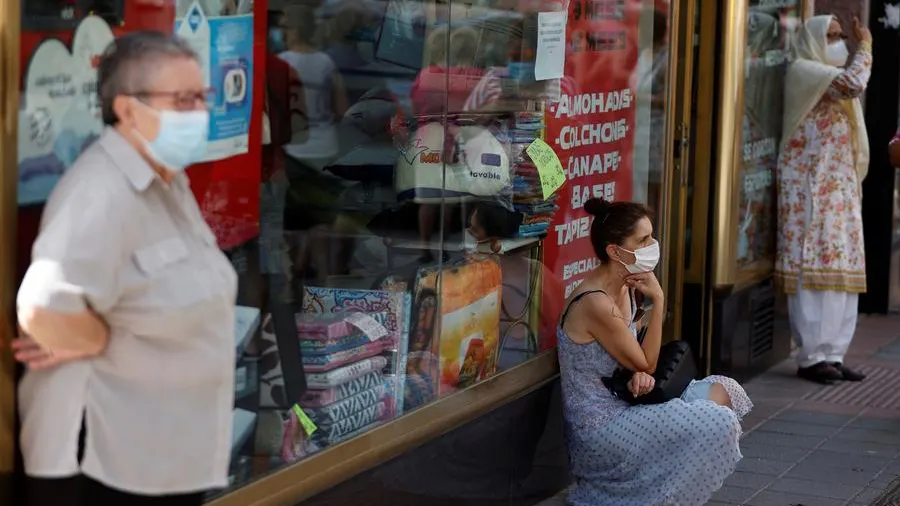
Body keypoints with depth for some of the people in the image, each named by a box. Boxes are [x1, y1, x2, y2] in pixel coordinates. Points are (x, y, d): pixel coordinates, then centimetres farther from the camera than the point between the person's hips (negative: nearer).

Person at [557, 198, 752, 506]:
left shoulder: (626, 288, 5)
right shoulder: (596, 304, -24)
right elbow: (646, 364, -15)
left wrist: (640, 375, -10)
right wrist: (658, 301, -14)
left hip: (618, 407, 9)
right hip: (599, 428, -9)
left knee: (722, 392, 7)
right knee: (719, 423, -16)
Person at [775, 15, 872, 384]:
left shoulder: (832, 79, 24)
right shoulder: (803, 71, -6)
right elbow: (854, 83, -22)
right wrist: (866, 45, -8)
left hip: (839, 189, 9)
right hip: (811, 190, -9)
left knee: (841, 272, 5)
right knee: (815, 270, -11)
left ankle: (832, 355, 7)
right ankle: (812, 356, -9)